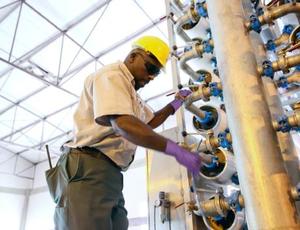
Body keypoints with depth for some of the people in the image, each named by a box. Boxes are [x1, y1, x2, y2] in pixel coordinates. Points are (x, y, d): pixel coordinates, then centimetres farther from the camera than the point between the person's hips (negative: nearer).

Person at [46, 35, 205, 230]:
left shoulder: (130, 92, 25)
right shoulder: (111, 75, -7)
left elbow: (149, 122, 37)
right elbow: (123, 124, -25)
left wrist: (176, 103, 21)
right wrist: (176, 150, -25)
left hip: (110, 174, 10)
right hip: (87, 169, -10)